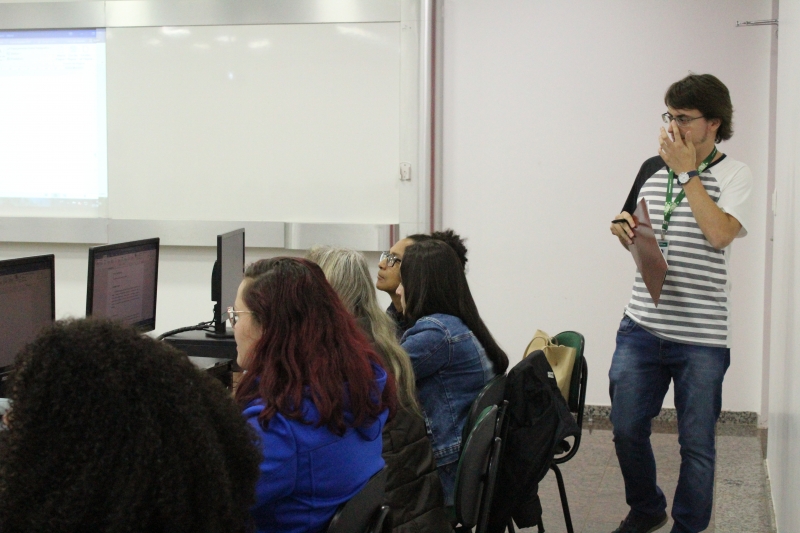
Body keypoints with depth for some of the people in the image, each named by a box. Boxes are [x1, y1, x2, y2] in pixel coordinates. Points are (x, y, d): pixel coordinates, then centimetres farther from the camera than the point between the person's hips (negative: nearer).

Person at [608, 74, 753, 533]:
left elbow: (720, 233, -22)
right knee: (627, 429, 10)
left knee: (696, 444, 5)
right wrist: (622, 227, -1)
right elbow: (628, 225, 23)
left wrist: (687, 172, -15)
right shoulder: (653, 168, 10)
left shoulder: (735, 176, -4)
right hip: (641, 327, 5)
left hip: (701, 338, -4)